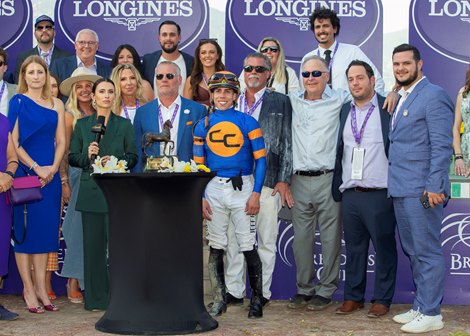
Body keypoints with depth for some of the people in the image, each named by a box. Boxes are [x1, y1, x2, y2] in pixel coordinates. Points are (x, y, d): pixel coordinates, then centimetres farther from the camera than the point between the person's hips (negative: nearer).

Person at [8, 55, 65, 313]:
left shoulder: (57, 105, 11)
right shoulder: (17, 102, -1)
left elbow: (61, 141, 8)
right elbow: (13, 142, -7)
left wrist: (52, 168, -8)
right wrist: (36, 168, -14)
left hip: (50, 174, 4)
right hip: (25, 173, -4)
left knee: (45, 229, 5)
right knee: (24, 229, -1)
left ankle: (41, 289, 11)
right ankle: (28, 290, 4)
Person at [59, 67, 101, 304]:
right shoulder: (70, 116, 1)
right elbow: (64, 152, -2)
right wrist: (64, 183, -7)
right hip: (78, 176, -3)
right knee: (78, 225, -4)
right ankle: (74, 282, 1)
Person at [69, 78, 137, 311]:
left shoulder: (124, 125, 9)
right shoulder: (82, 125, 11)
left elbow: (133, 157, 6)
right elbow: (72, 158, 9)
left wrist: (115, 161, -12)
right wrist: (87, 155, -10)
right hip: (91, 192, 1)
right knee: (93, 244, 2)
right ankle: (95, 298, 10)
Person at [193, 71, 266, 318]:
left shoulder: (248, 122, 1)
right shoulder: (203, 125, 9)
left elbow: (261, 159, -1)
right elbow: (198, 164, 10)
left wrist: (256, 193, -9)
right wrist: (201, 197, 2)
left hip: (242, 187, -3)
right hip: (213, 188, 3)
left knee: (248, 246, -3)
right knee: (215, 247, 7)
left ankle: (257, 300, 8)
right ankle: (219, 300, 18)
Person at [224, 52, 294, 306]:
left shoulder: (280, 102, 6)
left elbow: (287, 143, 3)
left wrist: (284, 180, -4)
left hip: (267, 182, -2)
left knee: (266, 239, 2)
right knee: (233, 238, 4)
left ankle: (262, 292, 11)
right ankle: (234, 290, 13)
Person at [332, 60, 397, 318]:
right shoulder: (344, 111, 13)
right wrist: (337, 188, 9)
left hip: (379, 195, -5)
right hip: (350, 194, 5)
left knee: (384, 248, 3)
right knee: (354, 248, 11)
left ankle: (382, 300, 13)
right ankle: (353, 297, 20)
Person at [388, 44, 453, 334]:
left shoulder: (434, 95, -8)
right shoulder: (401, 99, 19)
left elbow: (441, 145, -14)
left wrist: (434, 187, -20)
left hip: (422, 190, -9)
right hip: (401, 190, 9)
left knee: (427, 252, -2)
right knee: (413, 252, 14)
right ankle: (420, 306, 24)